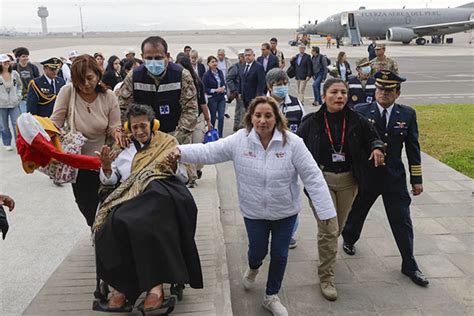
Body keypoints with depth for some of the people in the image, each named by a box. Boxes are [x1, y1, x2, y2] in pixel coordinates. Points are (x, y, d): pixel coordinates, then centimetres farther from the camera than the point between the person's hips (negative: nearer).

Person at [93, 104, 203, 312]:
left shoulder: (167, 144, 21)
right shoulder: (126, 150, 28)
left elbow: (183, 177, 19)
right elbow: (110, 180, 23)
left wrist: (174, 167, -2)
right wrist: (106, 167, 3)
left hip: (159, 195, -2)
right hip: (131, 199, 3)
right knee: (118, 222, -33)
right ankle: (121, 284, -23)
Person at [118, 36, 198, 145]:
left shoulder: (182, 75, -10)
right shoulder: (133, 77, -5)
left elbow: (190, 110, -12)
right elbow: (123, 110, -2)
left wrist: (177, 139, -20)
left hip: (175, 135, -1)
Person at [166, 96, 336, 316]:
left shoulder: (292, 142, -17)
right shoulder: (239, 140, -13)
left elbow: (312, 176, -16)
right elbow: (209, 151, -13)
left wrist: (325, 210, -16)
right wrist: (181, 152, -29)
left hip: (285, 212, 0)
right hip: (254, 212, 0)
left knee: (279, 255, 13)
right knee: (258, 251, 14)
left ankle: (271, 297, 38)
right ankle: (253, 268, 54)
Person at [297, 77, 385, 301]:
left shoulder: (356, 121, -2)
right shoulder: (311, 122, -8)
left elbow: (372, 138, 12)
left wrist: (377, 148, -8)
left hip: (348, 181, 4)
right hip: (321, 180, -3)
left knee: (338, 227, 19)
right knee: (329, 229, -7)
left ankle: (325, 254, 50)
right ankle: (326, 277, 9)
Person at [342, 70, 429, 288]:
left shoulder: (407, 114, -1)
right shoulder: (361, 112, -8)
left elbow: (413, 148, 2)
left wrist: (417, 179, 2)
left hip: (395, 177, 1)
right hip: (365, 176, -1)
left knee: (402, 221, 5)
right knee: (356, 212, 18)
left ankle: (409, 265, 22)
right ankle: (349, 240, 48)